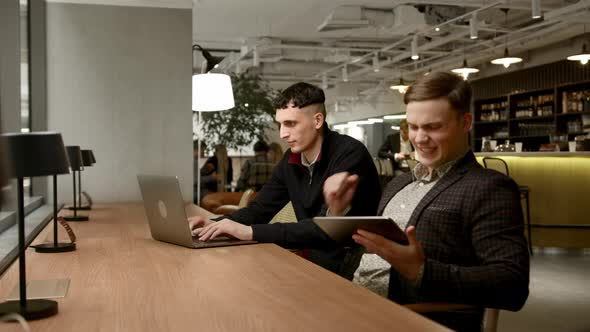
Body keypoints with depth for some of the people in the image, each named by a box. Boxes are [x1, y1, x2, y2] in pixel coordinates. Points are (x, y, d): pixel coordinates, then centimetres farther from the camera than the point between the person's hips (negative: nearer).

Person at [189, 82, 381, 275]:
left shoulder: (350, 154, -20)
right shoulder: (291, 159, 3)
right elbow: (260, 208, 9)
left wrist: (250, 232, -30)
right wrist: (216, 224, -10)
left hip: (354, 269, -6)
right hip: (313, 263, 7)